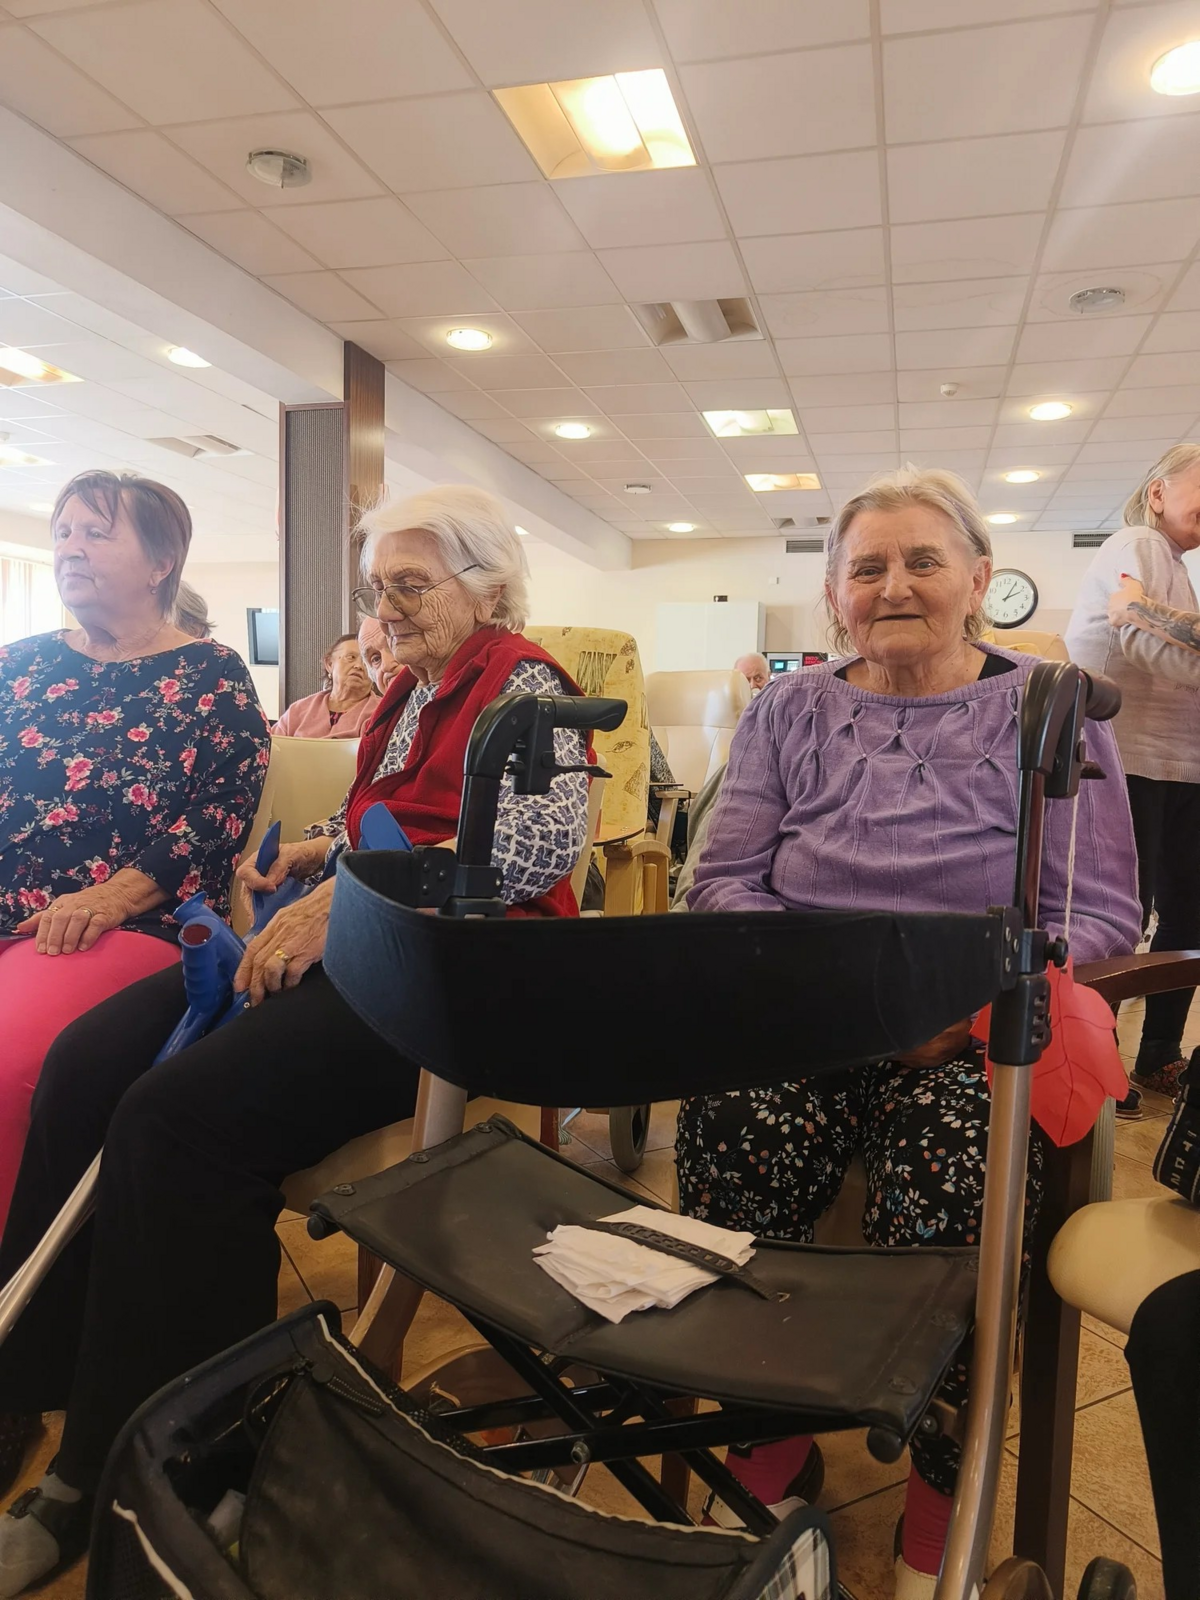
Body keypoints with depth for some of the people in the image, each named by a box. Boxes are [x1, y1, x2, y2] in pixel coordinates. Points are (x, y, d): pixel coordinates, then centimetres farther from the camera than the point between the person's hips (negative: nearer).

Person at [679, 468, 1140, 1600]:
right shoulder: (788, 712, 13)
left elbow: (1101, 912, 2)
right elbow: (724, 881, 7)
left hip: (977, 1038, -1)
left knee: (946, 1186, -30)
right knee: (728, 1141, -27)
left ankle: (942, 1486, -1)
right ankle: (773, 1431, 1)